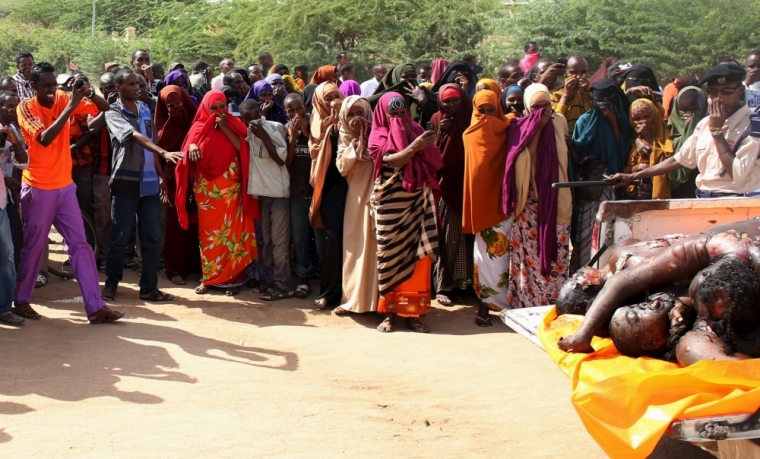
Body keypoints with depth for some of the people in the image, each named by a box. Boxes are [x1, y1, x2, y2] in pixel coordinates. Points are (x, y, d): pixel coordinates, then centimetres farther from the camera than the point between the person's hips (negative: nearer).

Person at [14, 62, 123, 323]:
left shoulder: (63, 99, 1)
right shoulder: (25, 108, -11)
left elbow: (104, 108, 0)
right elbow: (45, 138, -27)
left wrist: (90, 94, -22)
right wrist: (71, 106, -29)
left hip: (65, 186, 4)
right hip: (38, 188, -4)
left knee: (80, 244, 1)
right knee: (34, 247, 6)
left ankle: (95, 307, 2)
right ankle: (21, 301, 24)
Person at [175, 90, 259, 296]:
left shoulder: (234, 125, 5)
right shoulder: (200, 127, 6)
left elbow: (243, 149, -10)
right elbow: (189, 153, -1)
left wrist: (225, 128, -12)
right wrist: (191, 147, -23)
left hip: (230, 190, -1)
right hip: (206, 190, 1)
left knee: (231, 233, -1)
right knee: (208, 234, 5)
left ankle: (232, 278, 4)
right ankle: (208, 277, 13)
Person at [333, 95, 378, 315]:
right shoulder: (345, 136, 10)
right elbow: (342, 167, -3)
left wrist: (366, 135, -13)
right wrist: (355, 139, -7)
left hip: (376, 194, -3)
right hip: (356, 197, 3)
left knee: (375, 246, -3)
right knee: (355, 247, 6)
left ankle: (376, 298, 4)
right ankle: (354, 298, 15)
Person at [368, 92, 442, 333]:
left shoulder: (416, 131, 13)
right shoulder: (379, 136, 3)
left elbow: (433, 163, 9)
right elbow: (391, 161, -17)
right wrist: (414, 147, -27)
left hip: (417, 202, 3)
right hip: (390, 204, -3)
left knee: (417, 255, 0)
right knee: (391, 256, 0)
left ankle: (411, 312, 7)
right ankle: (388, 312, 8)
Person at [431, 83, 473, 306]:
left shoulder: (471, 119, 6)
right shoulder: (437, 120, 3)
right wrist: (441, 133, -15)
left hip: (468, 184, 2)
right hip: (447, 184, -2)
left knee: (467, 233, 3)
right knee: (448, 236, -5)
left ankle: (465, 281, 15)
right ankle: (443, 286, -1)